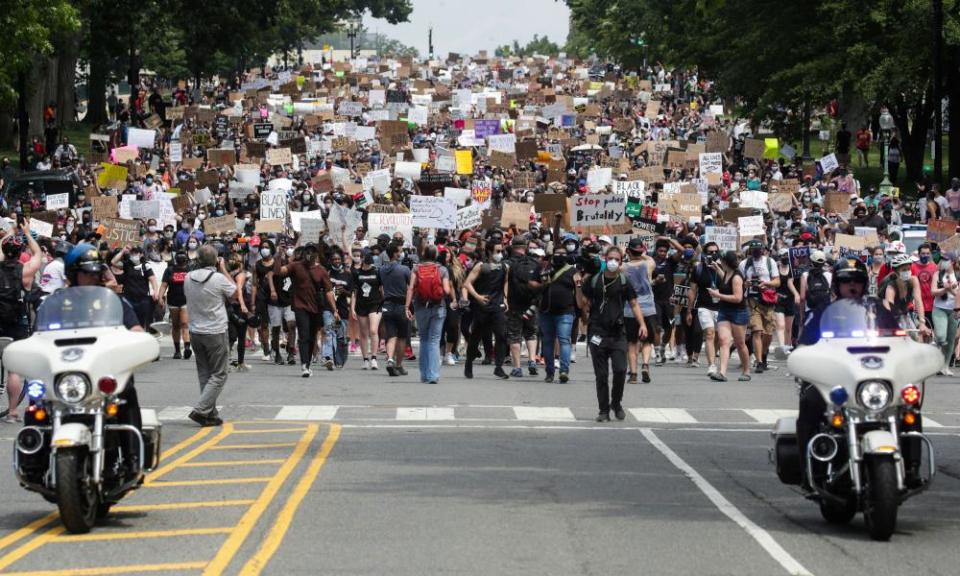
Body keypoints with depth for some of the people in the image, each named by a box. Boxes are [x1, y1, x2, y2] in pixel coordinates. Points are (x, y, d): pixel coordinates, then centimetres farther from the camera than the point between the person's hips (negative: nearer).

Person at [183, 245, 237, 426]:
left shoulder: (189, 278, -1)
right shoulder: (219, 279, -16)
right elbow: (235, 294, 0)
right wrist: (224, 270, 5)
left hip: (195, 332, 6)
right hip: (216, 332, -6)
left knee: (204, 374, 14)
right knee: (218, 375, 1)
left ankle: (210, 414, 14)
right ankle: (200, 410, -13)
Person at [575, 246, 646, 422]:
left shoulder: (623, 282, 4)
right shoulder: (593, 280, 5)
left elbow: (634, 304, 7)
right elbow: (582, 304, 9)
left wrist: (642, 323, -6)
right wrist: (578, 286, -4)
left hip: (617, 333, 0)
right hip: (598, 333, 0)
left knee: (620, 370, -11)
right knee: (601, 374, 1)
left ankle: (616, 403, 13)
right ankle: (604, 410, 11)